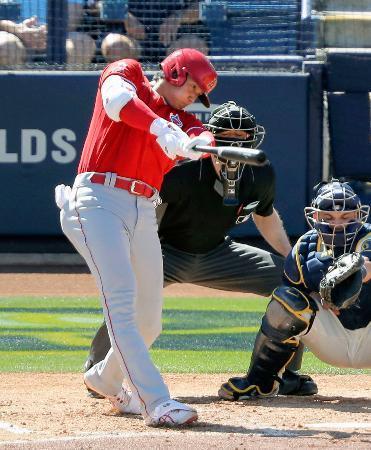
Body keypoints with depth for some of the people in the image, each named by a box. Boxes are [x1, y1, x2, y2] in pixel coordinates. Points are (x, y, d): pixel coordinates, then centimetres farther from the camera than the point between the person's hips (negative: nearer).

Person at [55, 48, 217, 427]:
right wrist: (162, 129, -33)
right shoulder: (127, 73, 7)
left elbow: (204, 139, -3)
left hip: (143, 212, 7)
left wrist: (200, 142, -29)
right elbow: (117, 99, -17)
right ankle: (156, 402, -27)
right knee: (121, 300, -19)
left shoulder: (180, 120, 20)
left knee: (148, 322, 9)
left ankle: (105, 378, 37)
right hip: (99, 200, -7)